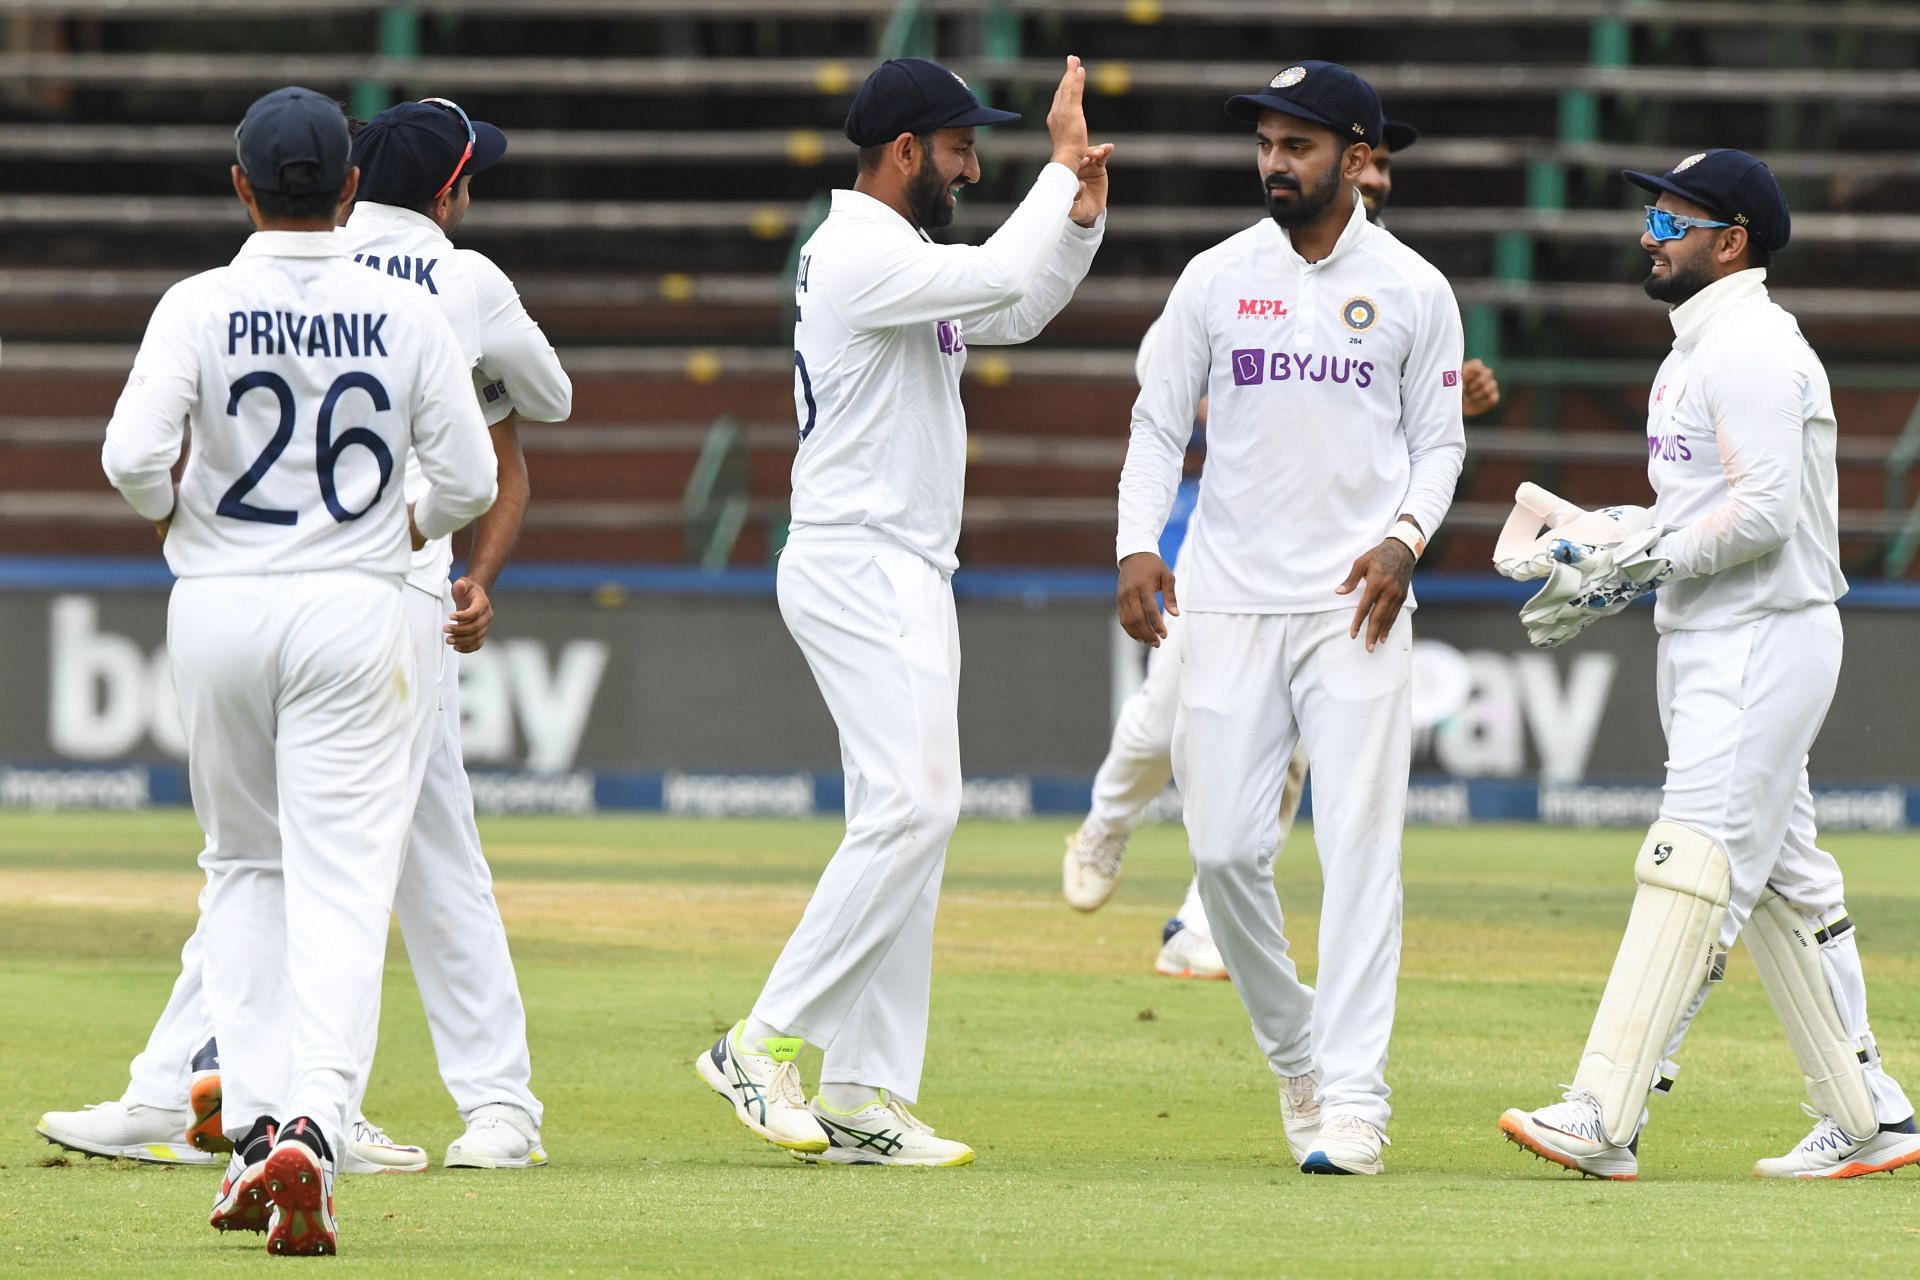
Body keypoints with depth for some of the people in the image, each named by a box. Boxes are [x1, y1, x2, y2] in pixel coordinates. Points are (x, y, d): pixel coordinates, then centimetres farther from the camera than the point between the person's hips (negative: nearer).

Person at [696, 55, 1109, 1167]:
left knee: (904, 822, 7)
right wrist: (1063, 163, -14)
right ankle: (765, 1044, -17)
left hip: (907, 578, 11)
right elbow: (998, 279, -26)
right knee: (912, 805, -19)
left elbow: (1018, 309, 25)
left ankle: (866, 1098, 6)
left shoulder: (901, 254, 17)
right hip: (858, 568, -11)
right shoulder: (859, 252, -15)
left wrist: (1083, 215, 9)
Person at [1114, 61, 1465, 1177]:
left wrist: (1406, 537, -10)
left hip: (1357, 605, -2)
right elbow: (1160, 422, 9)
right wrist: (1138, 544, -6)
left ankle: (1354, 1097, -9)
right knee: (1225, 847, -2)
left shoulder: (1413, 290, 4)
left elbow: (1439, 442, 9)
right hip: (1232, 603, 2)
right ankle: (1295, 1053, 20)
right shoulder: (1219, 278, 6)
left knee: (1359, 847, -9)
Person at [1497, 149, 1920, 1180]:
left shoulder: (1753, 348, -14)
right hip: (1705, 642, 11)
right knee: (1781, 880, 12)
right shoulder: (1697, 350, 19)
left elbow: (1766, 510, -23)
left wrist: (1649, 559, -16)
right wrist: (1608, 559, 11)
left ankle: (1604, 1118, -24)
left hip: (1763, 639, -11)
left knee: (1693, 865, -16)